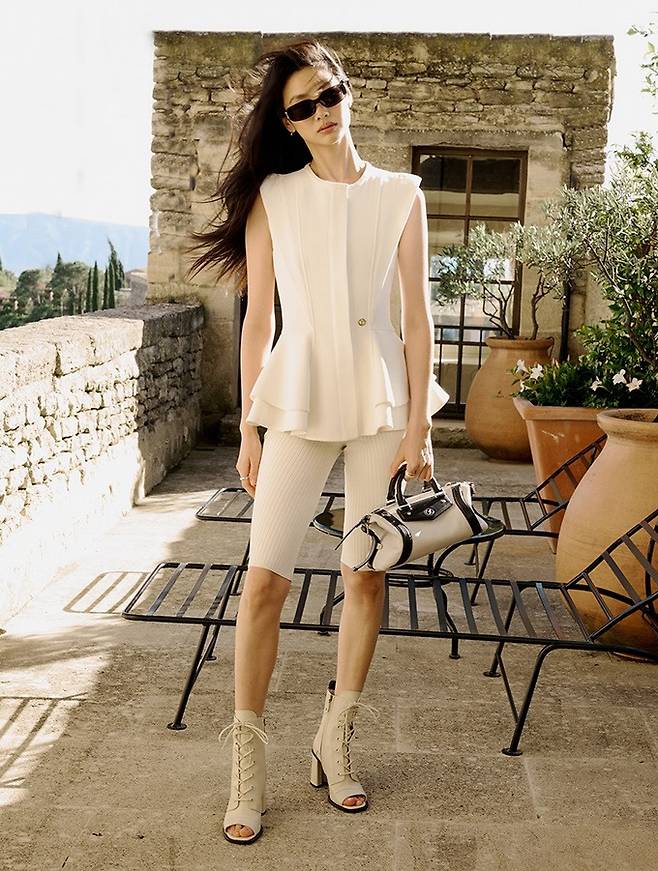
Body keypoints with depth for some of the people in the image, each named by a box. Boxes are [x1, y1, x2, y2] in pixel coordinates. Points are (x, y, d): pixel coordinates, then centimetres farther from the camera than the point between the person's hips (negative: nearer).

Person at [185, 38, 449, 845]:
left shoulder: (400, 195, 5)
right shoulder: (272, 197, 3)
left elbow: (418, 317, 2)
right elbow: (257, 320, 3)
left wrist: (418, 427, -3)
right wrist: (249, 429, 1)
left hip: (379, 399, 1)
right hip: (298, 398, -1)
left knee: (366, 575, 5)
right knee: (265, 578, -7)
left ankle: (334, 745, 22)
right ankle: (247, 770, 4)